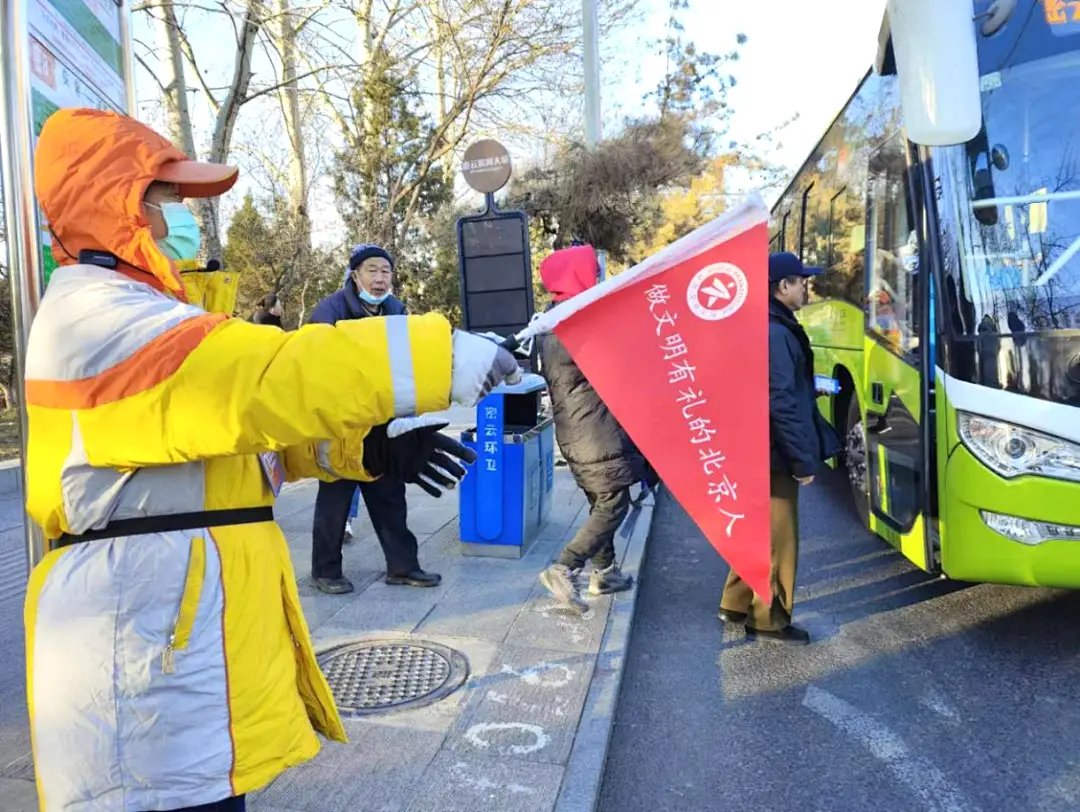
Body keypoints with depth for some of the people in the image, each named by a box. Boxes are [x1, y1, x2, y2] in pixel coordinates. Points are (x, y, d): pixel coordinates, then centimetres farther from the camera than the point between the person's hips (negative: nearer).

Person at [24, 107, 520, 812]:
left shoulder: (129, 315, 18)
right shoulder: (100, 316, -16)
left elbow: (231, 414, 14)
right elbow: (266, 381, -27)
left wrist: (365, 445, 0)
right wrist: (438, 354, -24)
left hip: (176, 627, 10)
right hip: (145, 636, -10)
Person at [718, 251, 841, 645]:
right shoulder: (775, 333, -21)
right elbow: (782, 404, -25)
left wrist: (813, 389, 21)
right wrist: (803, 459, -20)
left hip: (757, 449, 10)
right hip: (774, 454, -10)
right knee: (777, 538, 2)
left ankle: (736, 603, 32)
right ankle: (768, 620, 16)